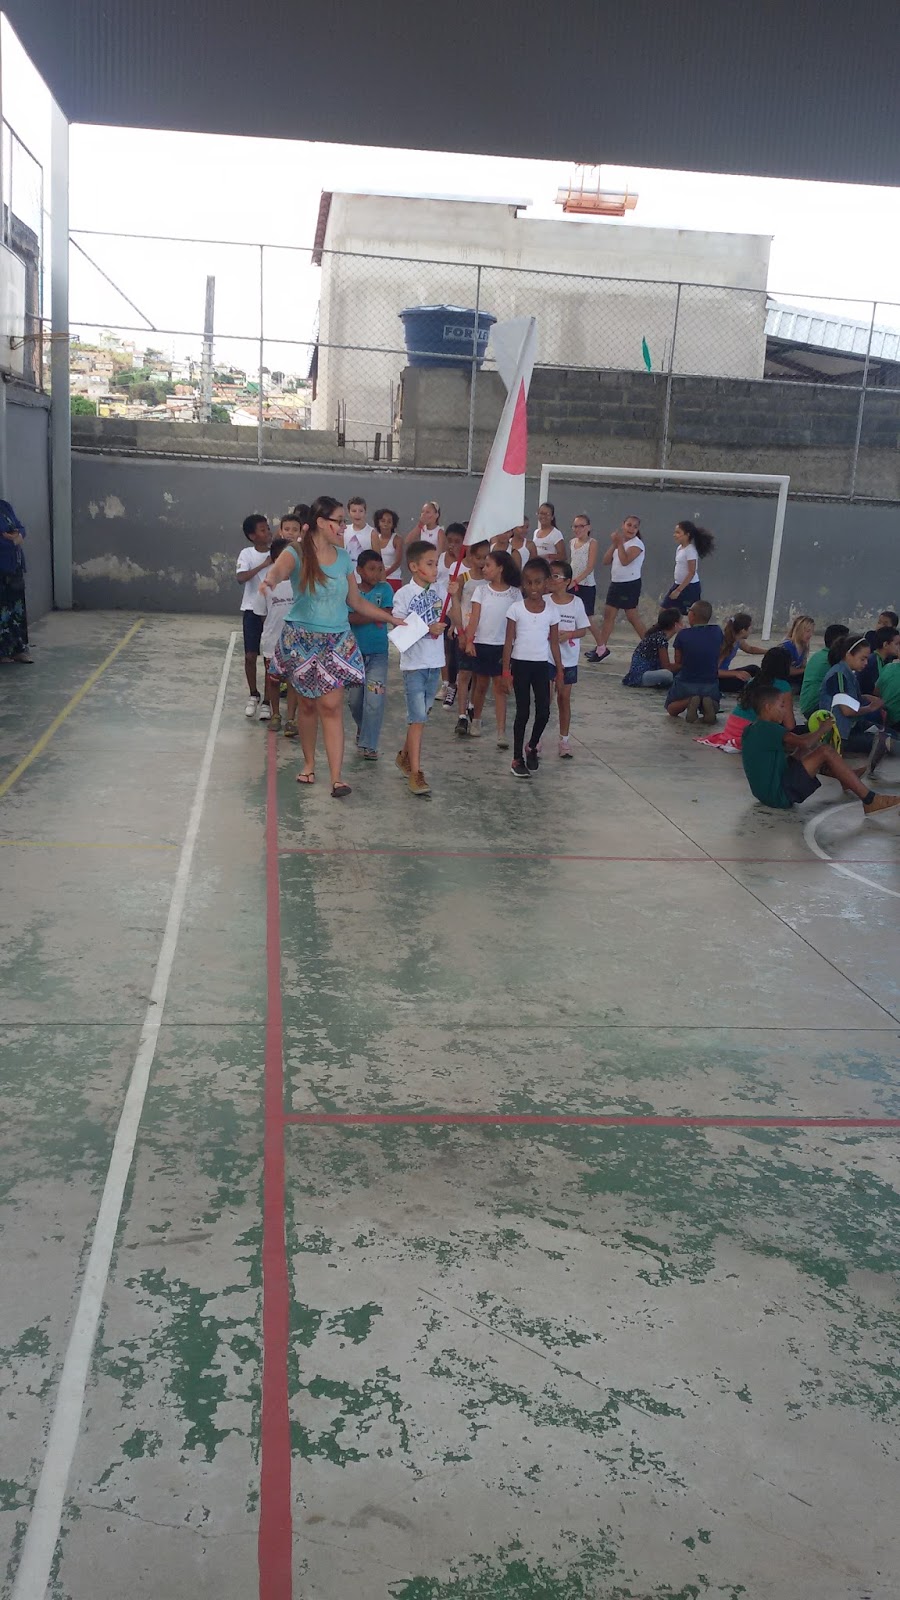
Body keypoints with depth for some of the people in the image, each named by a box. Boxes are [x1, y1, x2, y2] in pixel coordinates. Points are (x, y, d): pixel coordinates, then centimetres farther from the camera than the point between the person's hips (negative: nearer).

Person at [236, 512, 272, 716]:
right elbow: (241, 577, -24)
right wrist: (263, 565, -30)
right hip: (252, 611, -1)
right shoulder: (247, 554, -7)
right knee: (250, 656, 3)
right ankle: (253, 696, 20)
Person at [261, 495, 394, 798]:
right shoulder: (296, 554, -7)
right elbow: (278, 570, -31)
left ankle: (336, 777, -9)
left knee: (332, 706, -7)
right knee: (307, 704, 9)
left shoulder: (343, 557, 6)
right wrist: (270, 580, -55)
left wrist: (392, 618, 11)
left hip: (336, 641, 2)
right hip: (302, 639, -2)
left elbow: (357, 602, 14)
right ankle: (309, 763, 28)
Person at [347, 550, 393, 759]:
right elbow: (349, 618, -14)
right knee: (354, 699, 13)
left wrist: (360, 615, -11)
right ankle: (363, 728, 41)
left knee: (375, 699, -10)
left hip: (378, 653, -1)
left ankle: (369, 745, -4)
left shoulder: (385, 589, -1)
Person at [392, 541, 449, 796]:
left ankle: (405, 756, 34)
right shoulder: (404, 594, -9)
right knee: (418, 718, -8)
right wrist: (428, 629, -20)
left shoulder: (438, 592, 7)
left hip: (435, 663, 6)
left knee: (420, 716, 16)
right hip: (414, 664, -5)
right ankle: (415, 773, -6)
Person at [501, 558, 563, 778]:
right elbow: (509, 641, -3)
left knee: (543, 712, -1)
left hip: (542, 665, 2)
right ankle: (517, 759, 10)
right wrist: (506, 670, -7)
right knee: (523, 712, 0)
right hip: (520, 664, -2)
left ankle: (532, 747, 26)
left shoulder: (551, 610, 2)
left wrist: (559, 671, 6)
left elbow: (554, 643, 7)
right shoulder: (516, 608, -4)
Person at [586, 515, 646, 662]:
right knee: (608, 614, 10)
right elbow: (606, 561, 5)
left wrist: (620, 543, -23)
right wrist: (613, 544, -5)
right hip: (616, 583, 8)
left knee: (633, 617, -7)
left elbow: (625, 561, -28)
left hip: (630, 585, -8)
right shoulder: (619, 542, 14)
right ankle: (601, 648, 17)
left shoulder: (637, 544, -12)